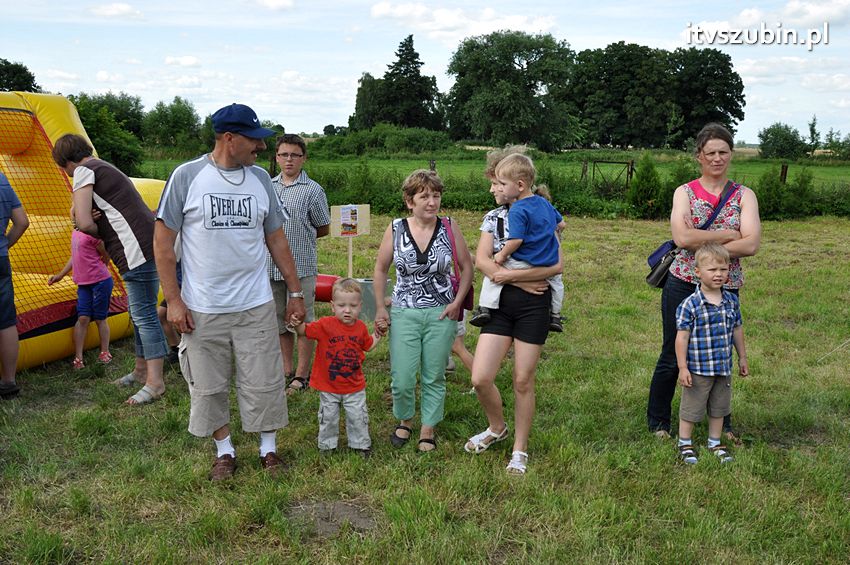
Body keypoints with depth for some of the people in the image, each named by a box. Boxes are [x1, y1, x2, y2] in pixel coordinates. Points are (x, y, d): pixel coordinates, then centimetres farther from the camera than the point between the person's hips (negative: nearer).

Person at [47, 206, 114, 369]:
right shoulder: (75, 232, 11)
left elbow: (106, 256, -7)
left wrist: (96, 272, 7)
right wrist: (60, 275, 22)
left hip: (100, 282, -7)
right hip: (83, 284, 7)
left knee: (100, 318, 4)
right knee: (83, 318, 1)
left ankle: (105, 353, 18)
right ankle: (78, 358, 1)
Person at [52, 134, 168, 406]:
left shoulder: (84, 171, -4)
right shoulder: (105, 169, 26)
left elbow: (84, 223, -13)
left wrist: (99, 233, 7)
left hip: (138, 251, -10)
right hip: (147, 248, 10)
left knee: (144, 315, -9)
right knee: (140, 313, 17)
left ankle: (155, 382, -7)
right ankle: (141, 369, 27)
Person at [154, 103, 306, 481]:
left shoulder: (260, 178, 3)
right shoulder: (187, 176, -7)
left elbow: (276, 239, 10)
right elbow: (163, 240, -4)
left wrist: (295, 292, 10)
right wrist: (173, 300, -8)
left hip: (256, 306, 2)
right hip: (202, 309, -2)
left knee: (264, 382, 7)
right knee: (209, 387, 11)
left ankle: (268, 448, 26)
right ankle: (225, 451, 30)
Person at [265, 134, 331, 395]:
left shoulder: (313, 190, -4)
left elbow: (323, 229, 2)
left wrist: (298, 237, 1)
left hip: (301, 267, -5)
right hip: (271, 266, 5)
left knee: (303, 320, 2)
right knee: (280, 320, 14)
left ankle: (301, 376, 11)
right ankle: (287, 368, 28)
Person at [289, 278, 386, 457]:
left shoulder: (361, 327, -3)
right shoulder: (325, 325, -16)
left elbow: (368, 346, 14)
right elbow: (304, 332, -14)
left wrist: (378, 334, 5)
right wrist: (298, 324, -34)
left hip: (354, 386, 2)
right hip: (328, 386, -2)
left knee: (358, 417, 11)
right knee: (328, 418, 14)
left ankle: (361, 445, 31)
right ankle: (327, 446, 33)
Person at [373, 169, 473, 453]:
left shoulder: (450, 228, -4)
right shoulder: (396, 229, -4)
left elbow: (467, 267, 4)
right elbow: (380, 270, 7)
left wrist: (457, 302, -5)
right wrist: (380, 307, 3)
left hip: (441, 313, 0)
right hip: (404, 313, 0)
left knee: (434, 377, 9)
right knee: (402, 379, -1)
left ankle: (428, 429, 27)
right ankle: (405, 420, 28)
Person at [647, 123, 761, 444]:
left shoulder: (744, 196, 3)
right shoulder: (684, 192, 0)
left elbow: (752, 245, -12)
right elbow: (682, 237, -18)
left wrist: (705, 246, -17)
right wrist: (728, 235, -14)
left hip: (726, 289, 2)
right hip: (683, 285, -2)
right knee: (672, 357, 7)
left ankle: (722, 424, 34)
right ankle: (657, 422, 24)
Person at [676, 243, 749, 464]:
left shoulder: (731, 301, 1)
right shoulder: (689, 305, -17)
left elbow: (737, 330, 12)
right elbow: (682, 337, -15)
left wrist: (742, 358, 16)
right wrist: (682, 367, -16)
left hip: (724, 368, 5)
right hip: (698, 369, -5)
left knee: (719, 408, 18)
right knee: (691, 408, 8)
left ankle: (715, 443, 35)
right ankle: (685, 444, 25)